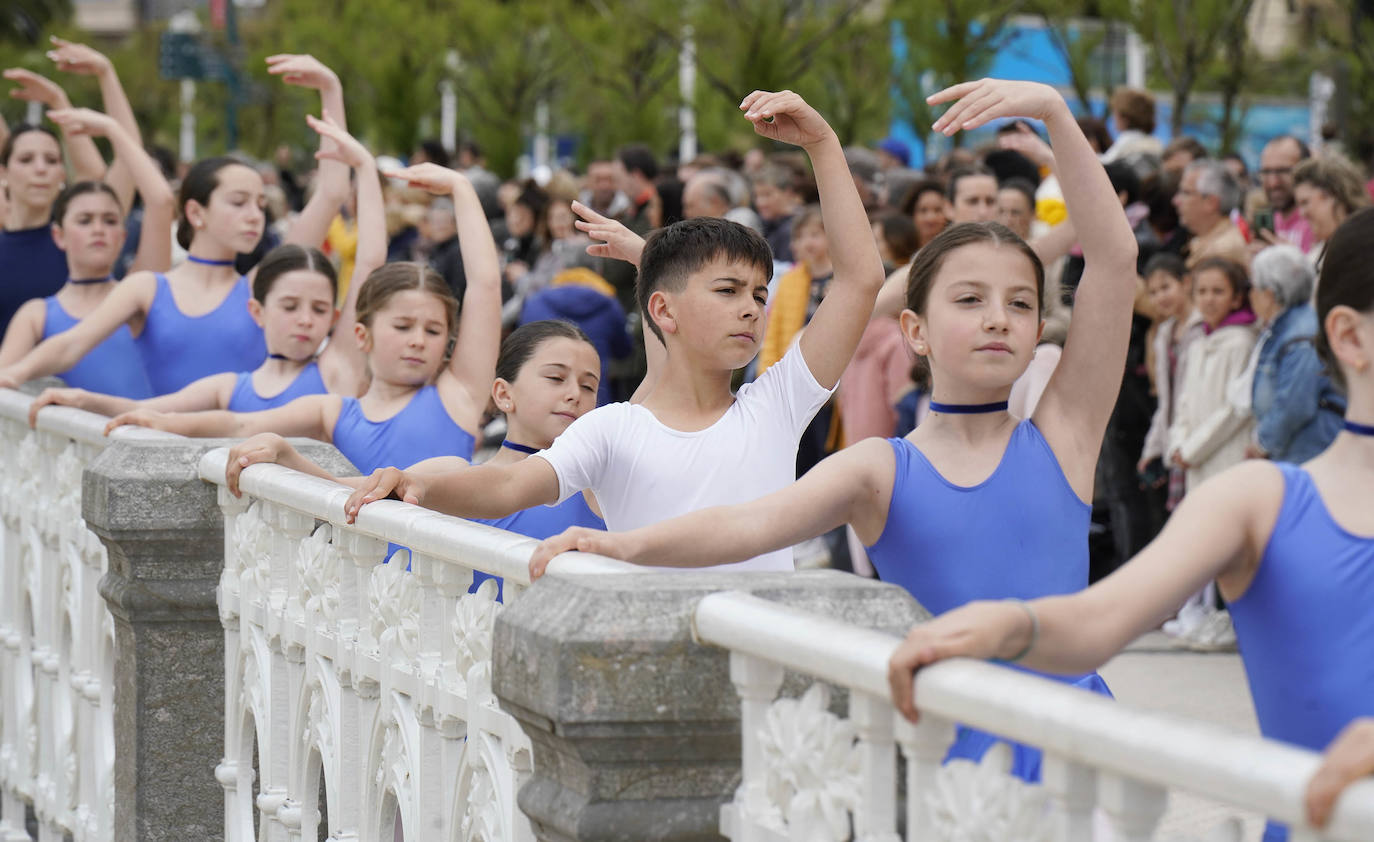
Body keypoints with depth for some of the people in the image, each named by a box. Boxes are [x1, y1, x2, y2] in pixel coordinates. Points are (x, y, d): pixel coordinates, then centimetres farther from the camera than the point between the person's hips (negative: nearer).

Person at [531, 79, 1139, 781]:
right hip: (942, 741, 0)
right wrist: (626, 544, -31)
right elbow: (753, 522, -13)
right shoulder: (881, 472, 4)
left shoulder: (1061, 435, 3)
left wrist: (1053, 111, -10)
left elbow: (1114, 256, -4)